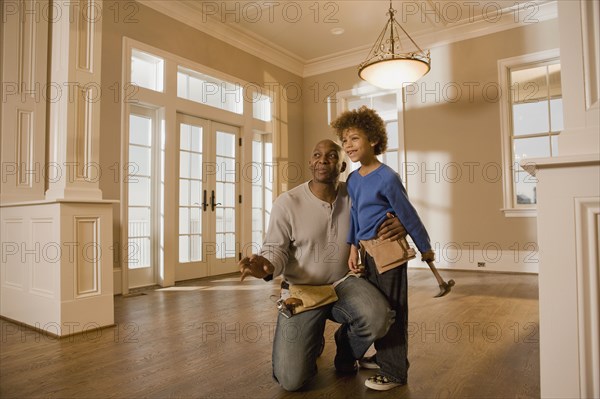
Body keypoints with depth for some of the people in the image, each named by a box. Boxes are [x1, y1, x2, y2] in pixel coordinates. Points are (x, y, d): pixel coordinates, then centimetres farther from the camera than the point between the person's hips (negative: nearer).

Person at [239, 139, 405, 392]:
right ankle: (312, 343, 28)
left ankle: (345, 347, 7)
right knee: (291, 379, -10)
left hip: (344, 283, 2)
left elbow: (387, 209, 10)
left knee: (378, 317, -32)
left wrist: (399, 222, -17)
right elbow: (276, 248, -7)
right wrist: (267, 265, -32)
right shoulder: (287, 203, -12)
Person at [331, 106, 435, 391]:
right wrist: (353, 247, 10)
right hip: (366, 252, 8)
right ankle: (383, 358, 35)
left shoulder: (387, 178, -16)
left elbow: (408, 215, -9)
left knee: (391, 309, 1)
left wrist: (425, 247, 0)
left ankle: (394, 372, 14)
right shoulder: (352, 180, 6)